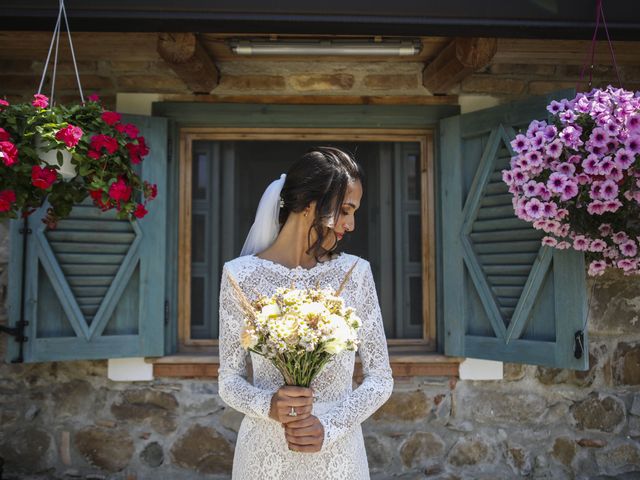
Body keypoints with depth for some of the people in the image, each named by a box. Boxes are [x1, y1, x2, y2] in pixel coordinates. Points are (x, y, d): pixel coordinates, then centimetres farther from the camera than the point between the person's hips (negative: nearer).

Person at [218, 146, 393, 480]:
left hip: (338, 453, 1)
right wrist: (268, 406, -21)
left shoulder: (355, 272, -5)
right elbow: (229, 380, -2)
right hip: (264, 453, -1)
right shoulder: (240, 274, -8)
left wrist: (329, 427, -16)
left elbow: (381, 378, -2)